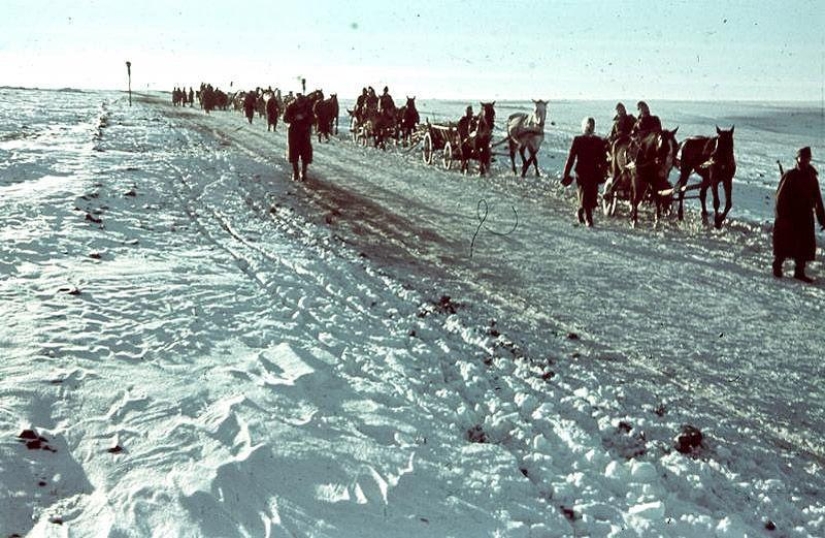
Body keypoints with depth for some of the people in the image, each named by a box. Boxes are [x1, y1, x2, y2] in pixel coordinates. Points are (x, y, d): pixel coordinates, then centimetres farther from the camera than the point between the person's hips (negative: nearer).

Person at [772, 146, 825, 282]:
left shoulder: (812, 178, 7)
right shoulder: (789, 176, -7)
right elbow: (780, 197, -10)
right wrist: (782, 216, -15)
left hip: (805, 218, 5)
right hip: (789, 217, -5)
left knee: (805, 245, 5)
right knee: (784, 242, 2)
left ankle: (799, 271, 14)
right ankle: (777, 267, 19)